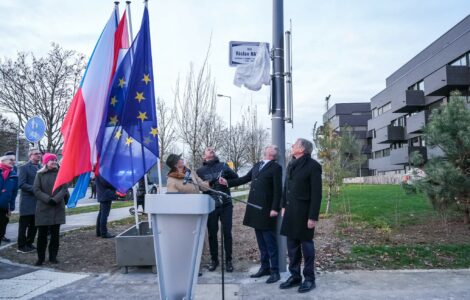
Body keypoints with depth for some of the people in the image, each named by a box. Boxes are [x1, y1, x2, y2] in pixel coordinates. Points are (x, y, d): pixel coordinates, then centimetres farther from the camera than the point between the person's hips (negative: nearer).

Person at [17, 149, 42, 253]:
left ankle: (29, 243, 25)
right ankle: (21, 246, 14)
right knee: (24, 224, 4)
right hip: (27, 202, -6)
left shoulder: (41, 168, 11)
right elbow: (21, 184, -14)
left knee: (34, 225, 12)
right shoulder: (24, 168, -7)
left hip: (38, 201, 6)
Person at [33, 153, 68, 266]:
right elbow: (36, 190, -5)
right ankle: (40, 258, 11)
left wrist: (55, 200, -16)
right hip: (43, 208, -1)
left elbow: (64, 189, -3)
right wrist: (48, 199, -16)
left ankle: (53, 256, 13)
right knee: (42, 234, 1)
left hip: (58, 208, 1)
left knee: (55, 234, 4)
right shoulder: (40, 174, 2)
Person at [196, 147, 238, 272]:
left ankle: (228, 260, 10)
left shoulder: (223, 166, 10)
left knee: (227, 233, 0)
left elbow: (236, 178, 6)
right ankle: (214, 259, 20)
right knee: (212, 233, 5)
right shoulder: (200, 171, 8)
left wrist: (228, 173, -12)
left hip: (226, 205, 0)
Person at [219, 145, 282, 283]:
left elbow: (277, 190, -12)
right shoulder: (257, 165, 15)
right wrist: (228, 182, 10)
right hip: (255, 208, 7)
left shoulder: (276, 167, -7)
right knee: (261, 241, 14)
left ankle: (275, 271, 8)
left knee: (270, 242, -1)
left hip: (266, 210, -7)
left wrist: (275, 208, -17)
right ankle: (264, 267, 24)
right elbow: (245, 179, 18)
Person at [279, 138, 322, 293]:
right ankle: (295, 276, 25)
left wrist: (313, 216, -18)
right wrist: (284, 206, 12)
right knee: (292, 245, 12)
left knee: (306, 245, 4)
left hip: (304, 212, -7)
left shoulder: (313, 165, -12)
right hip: (290, 211, 7)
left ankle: (309, 279, 18)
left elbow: (316, 193, -15)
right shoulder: (291, 164, 11)